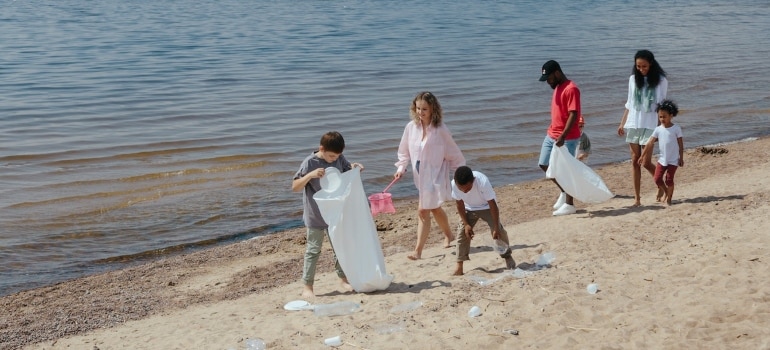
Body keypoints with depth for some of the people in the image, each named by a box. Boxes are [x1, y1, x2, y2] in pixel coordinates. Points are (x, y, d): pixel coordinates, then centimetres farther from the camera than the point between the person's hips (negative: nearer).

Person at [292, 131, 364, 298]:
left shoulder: (339, 158, -4)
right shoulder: (310, 162, -19)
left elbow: (347, 169, 17)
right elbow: (294, 187, -20)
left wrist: (355, 166, -7)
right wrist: (310, 175, -36)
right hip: (315, 217, -5)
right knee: (313, 250, 2)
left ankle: (343, 279, 31)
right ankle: (307, 286, 11)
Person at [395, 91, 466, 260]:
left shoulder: (440, 129, -16)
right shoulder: (411, 127, -4)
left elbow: (454, 154, -5)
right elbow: (404, 151, 8)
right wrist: (401, 167, -5)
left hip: (435, 176, -6)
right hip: (420, 176, 6)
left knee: (423, 210, -13)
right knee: (435, 209, 23)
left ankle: (418, 251, -8)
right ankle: (449, 236, 47)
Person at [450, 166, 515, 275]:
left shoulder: (483, 182, -39)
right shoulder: (454, 185, -29)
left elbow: (493, 205, -30)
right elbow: (460, 205, -12)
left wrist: (496, 227, -29)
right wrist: (466, 224, -16)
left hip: (486, 207, -3)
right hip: (469, 208, 3)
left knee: (498, 231, -14)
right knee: (463, 232, -9)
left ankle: (507, 256, 8)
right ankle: (459, 265, -3)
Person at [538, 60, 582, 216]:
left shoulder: (571, 89, -18)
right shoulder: (558, 87, 12)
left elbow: (573, 115, -24)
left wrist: (563, 136, -31)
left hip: (567, 138, -9)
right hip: (552, 135, 9)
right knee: (544, 164, 12)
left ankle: (569, 205, 9)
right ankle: (564, 192, 28)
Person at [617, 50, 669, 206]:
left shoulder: (661, 81, -3)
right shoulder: (633, 79, 6)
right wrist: (622, 123, 8)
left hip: (650, 126, -3)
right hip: (633, 124, 3)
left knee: (646, 162, -6)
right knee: (635, 161, 4)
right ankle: (637, 198, 9)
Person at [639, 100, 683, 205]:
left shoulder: (676, 128, -8)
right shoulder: (658, 129, 0)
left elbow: (680, 144, -4)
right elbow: (650, 143, -1)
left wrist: (681, 158, -5)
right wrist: (642, 156, -4)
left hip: (673, 160, -3)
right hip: (662, 159, 4)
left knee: (669, 180, -3)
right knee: (657, 178, 0)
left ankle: (669, 197, 15)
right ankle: (665, 191, 27)